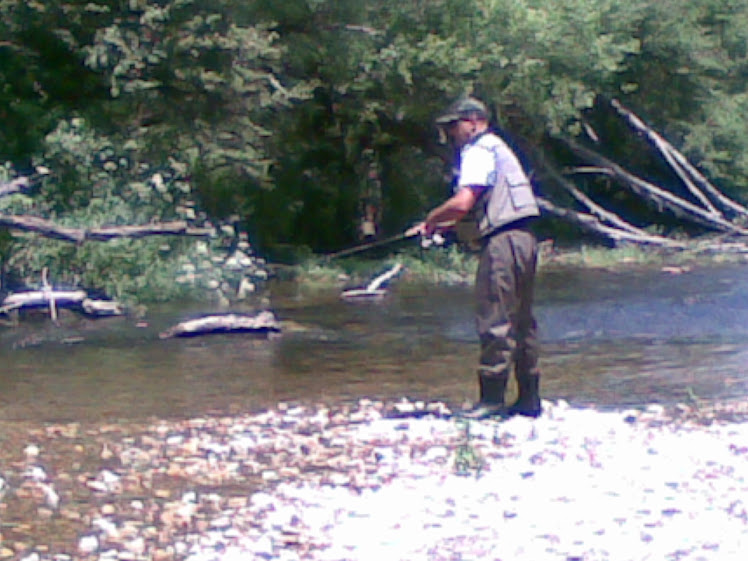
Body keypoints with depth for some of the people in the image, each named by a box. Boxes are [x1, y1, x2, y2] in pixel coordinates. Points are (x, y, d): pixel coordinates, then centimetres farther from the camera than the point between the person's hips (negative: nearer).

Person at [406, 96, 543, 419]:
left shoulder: (479, 151, -8)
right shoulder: (496, 148, 24)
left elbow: (462, 203, -19)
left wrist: (432, 220, -3)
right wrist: (442, 224, 21)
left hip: (502, 242, -10)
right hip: (524, 239, 10)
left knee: (494, 321, -8)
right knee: (521, 322, 12)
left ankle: (492, 398, -8)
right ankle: (529, 400, 14)